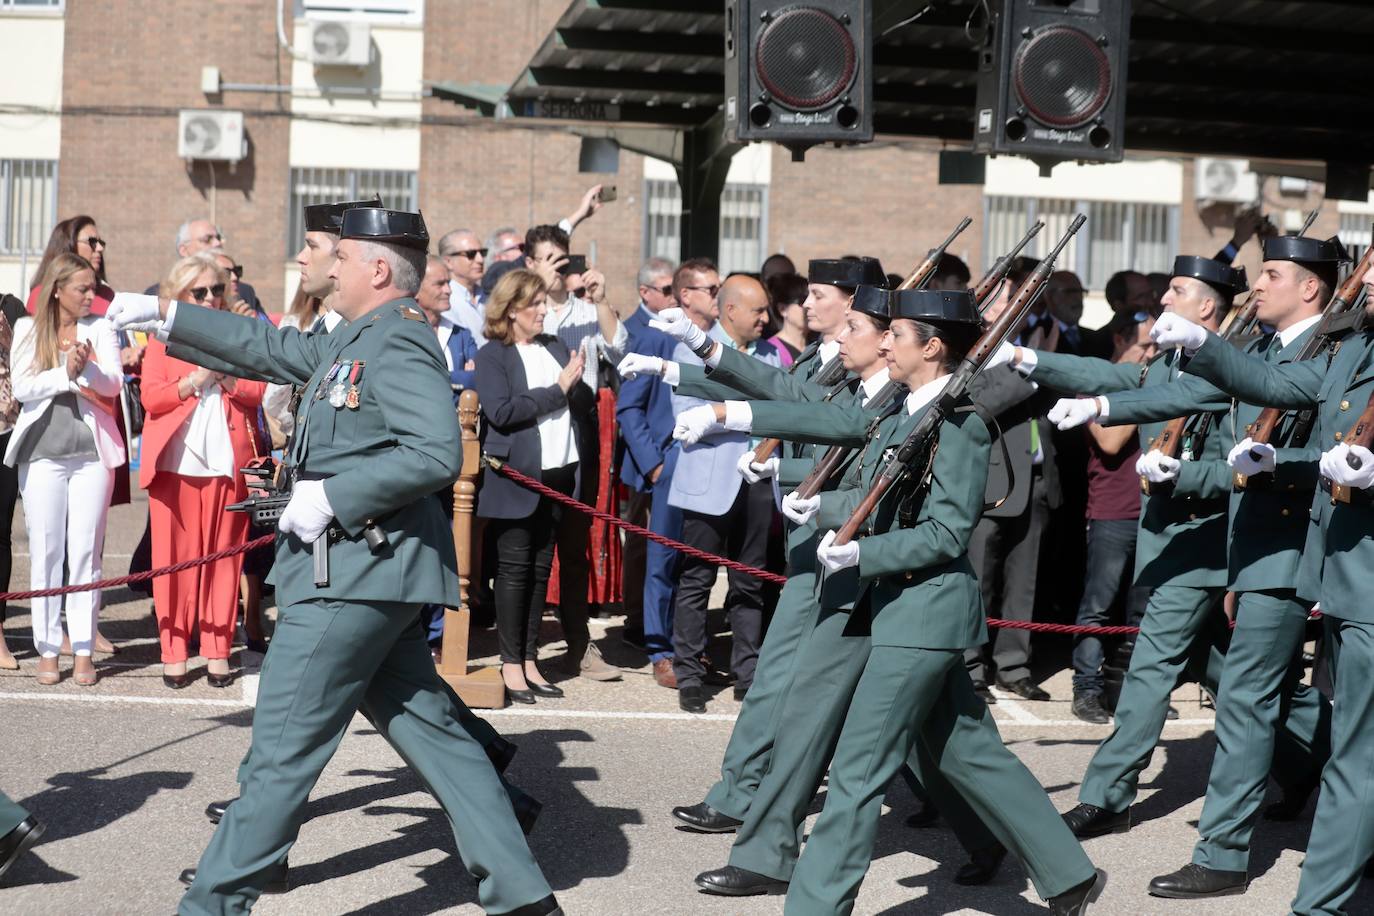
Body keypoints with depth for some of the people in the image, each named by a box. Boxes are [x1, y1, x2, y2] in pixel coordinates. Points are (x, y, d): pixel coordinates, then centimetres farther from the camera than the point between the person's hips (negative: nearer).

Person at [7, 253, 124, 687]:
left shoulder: (100, 328, 7)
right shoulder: (28, 329, 6)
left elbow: (113, 383, -5)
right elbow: (22, 386, -5)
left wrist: (87, 368, -23)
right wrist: (65, 374, -17)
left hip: (92, 452, 0)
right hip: (42, 452, 0)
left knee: (86, 553, 1)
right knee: (45, 553, 2)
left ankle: (83, 650, 6)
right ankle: (47, 648, 9)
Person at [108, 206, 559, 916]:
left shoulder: (398, 341, -13)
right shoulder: (357, 342, 16)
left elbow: (438, 454, -24)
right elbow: (271, 347, 27)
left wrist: (331, 495, -20)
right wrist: (165, 315, 29)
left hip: (357, 570, -10)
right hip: (361, 570, 10)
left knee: (283, 745, -1)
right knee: (430, 730, 10)